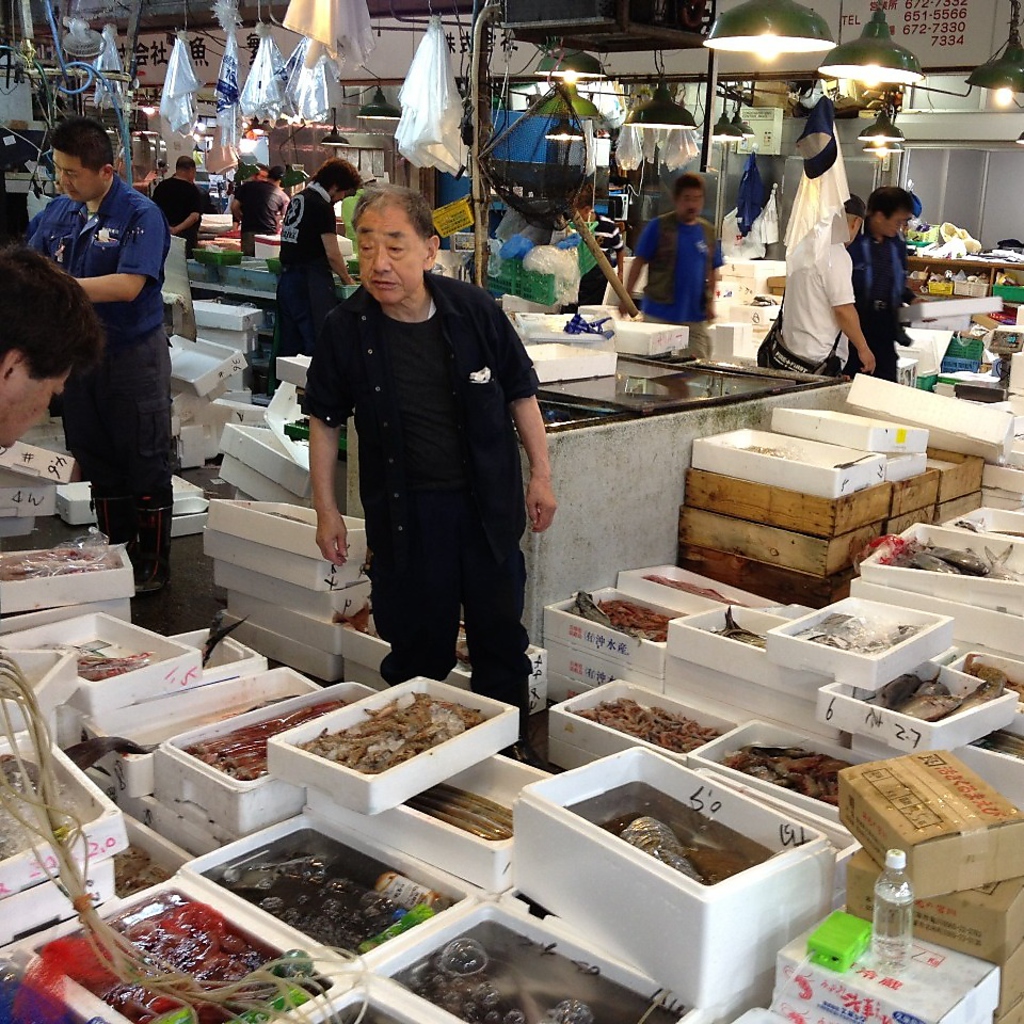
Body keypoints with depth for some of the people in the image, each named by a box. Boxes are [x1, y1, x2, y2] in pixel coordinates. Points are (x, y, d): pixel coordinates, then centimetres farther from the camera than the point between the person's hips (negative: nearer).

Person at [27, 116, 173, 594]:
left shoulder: (141, 214, -15)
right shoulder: (58, 210, 3)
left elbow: (127, 285, -25)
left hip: (134, 355, -6)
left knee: (146, 465, 4)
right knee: (98, 463, 15)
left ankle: (153, 564, 16)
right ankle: (117, 552, 29)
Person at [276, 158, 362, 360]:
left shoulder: (298, 199, 15)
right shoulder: (322, 206, -11)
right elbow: (332, 254, -14)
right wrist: (347, 279, 2)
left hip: (287, 275, 9)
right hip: (309, 281, -9)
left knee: (289, 344, 13)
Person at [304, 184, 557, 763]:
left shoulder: (475, 310, -9)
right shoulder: (347, 329, -10)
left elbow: (521, 393, 4)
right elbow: (325, 419, 3)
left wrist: (541, 474, 3)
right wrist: (326, 510, 3)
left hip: (488, 502, 1)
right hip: (403, 512, -1)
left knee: (501, 629, 13)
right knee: (417, 640, 8)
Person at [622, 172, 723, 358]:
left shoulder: (707, 231, 8)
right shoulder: (658, 227, -4)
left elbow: (712, 270, 15)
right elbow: (638, 262, -3)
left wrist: (710, 301, 6)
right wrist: (627, 297, -8)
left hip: (696, 316, 4)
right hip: (659, 313, -4)